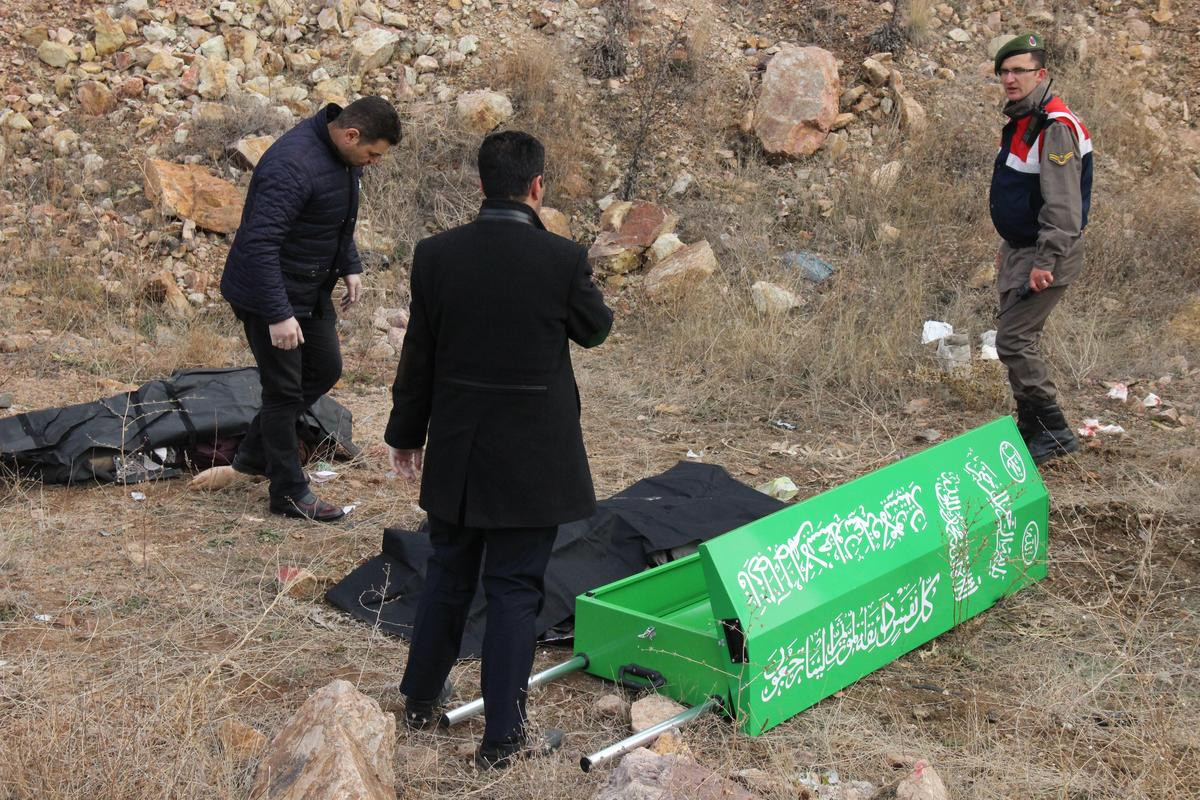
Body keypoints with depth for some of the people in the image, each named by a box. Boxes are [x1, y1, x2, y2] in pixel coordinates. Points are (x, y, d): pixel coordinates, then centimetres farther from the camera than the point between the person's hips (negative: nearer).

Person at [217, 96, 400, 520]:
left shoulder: (343, 155, -1)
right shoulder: (292, 166, -31)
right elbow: (259, 243, -33)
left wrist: (350, 266, 11)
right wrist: (278, 314, -34)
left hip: (311, 289, 10)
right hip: (268, 294, -10)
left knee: (325, 368, 19)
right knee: (284, 390, 0)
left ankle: (255, 453, 33)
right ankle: (289, 493, 14)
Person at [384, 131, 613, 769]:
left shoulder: (436, 255, -7)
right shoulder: (563, 259, -16)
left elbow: (418, 353, 1)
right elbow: (595, 329, 3)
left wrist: (406, 432, 14)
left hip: (455, 452, 4)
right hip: (531, 455, -3)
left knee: (448, 573, 21)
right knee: (514, 588, 6)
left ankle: (421, 699, 37)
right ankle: (501, 736, 14)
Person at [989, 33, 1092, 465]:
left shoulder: (1055, 127, -19)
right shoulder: (1020, 121, 12)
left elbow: (1063, 203, -25)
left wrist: (1046, 262, -28)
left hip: (1046, 255, -10)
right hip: (1019, 251, 10)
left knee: (1014, 341, -12)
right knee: (1019, 339, 14)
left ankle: (1055, 433, -4)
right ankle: (1030, 429, 24)